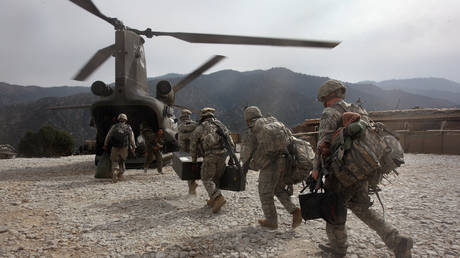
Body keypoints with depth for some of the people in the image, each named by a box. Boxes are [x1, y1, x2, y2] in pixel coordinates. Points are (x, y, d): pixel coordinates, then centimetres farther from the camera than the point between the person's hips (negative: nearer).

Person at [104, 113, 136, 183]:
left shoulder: (114, 126, 1)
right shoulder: (129, 128, 3)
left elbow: (108, 136, 7)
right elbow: (132, 139, 4)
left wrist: (105, 145, 19)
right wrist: (133, 147, 12)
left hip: (115, 148, -1)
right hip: (124, 148, 1)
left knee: (115, 162, 8)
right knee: (122, 161, 20)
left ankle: (115, 172, -16)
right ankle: (120, 174, 22)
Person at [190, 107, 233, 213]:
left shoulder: (199, 128, 9)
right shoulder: (220, 124, 18)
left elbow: (193, 146, 15)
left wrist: (194, 161, 26)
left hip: (210, 156, -4)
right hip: (223, 154, 4)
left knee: (207, 179, 3)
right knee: (216, 178, 18)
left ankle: (218, 198, -14)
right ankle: (213, 200, 22)